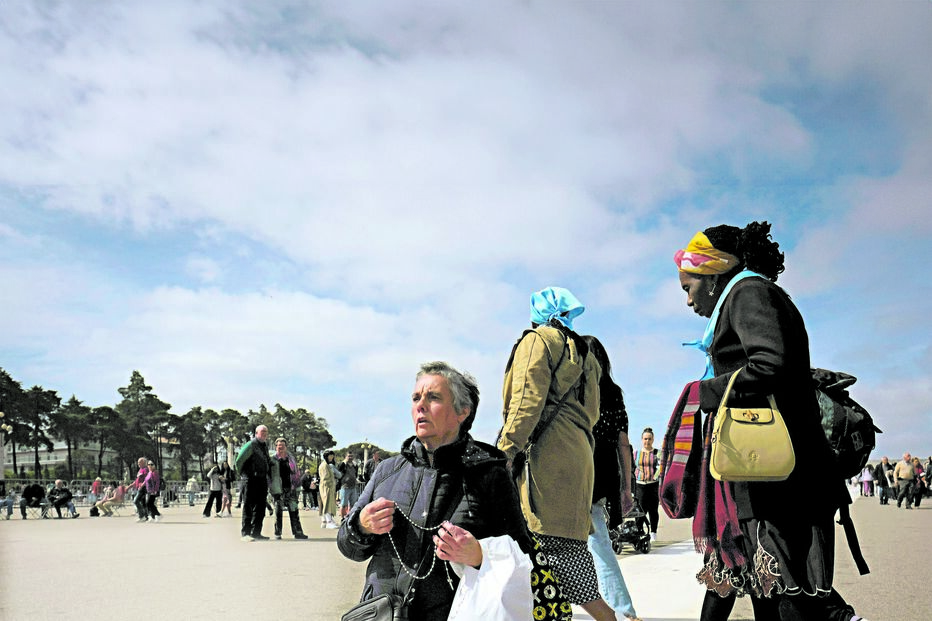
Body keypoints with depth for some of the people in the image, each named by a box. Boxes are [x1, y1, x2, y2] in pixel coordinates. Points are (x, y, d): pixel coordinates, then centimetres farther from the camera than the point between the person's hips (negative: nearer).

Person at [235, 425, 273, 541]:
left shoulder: (265, 446, 17)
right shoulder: (251, 445, -8)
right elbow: (239, 460, -11)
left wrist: (269, 475, 18)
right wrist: (243, 473, -4)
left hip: (263, 480, 8)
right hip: (252, 480, -8)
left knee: (260, 508, 9)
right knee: (249, 507, -5)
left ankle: (256, 533, 15)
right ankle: (245, 533, -2)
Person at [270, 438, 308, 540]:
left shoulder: (291, 458, 11)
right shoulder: (273, 459, -1)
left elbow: (296, 472, 17)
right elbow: (272, 476, -4)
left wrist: (297, 487, 11)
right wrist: (275, 491, -11)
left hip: (290, 488, 3)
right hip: (279, 489, -3)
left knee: (294, 510, 2)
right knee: (278, 511, 1)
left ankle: (297, 532, 4)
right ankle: (277, 533, 10)